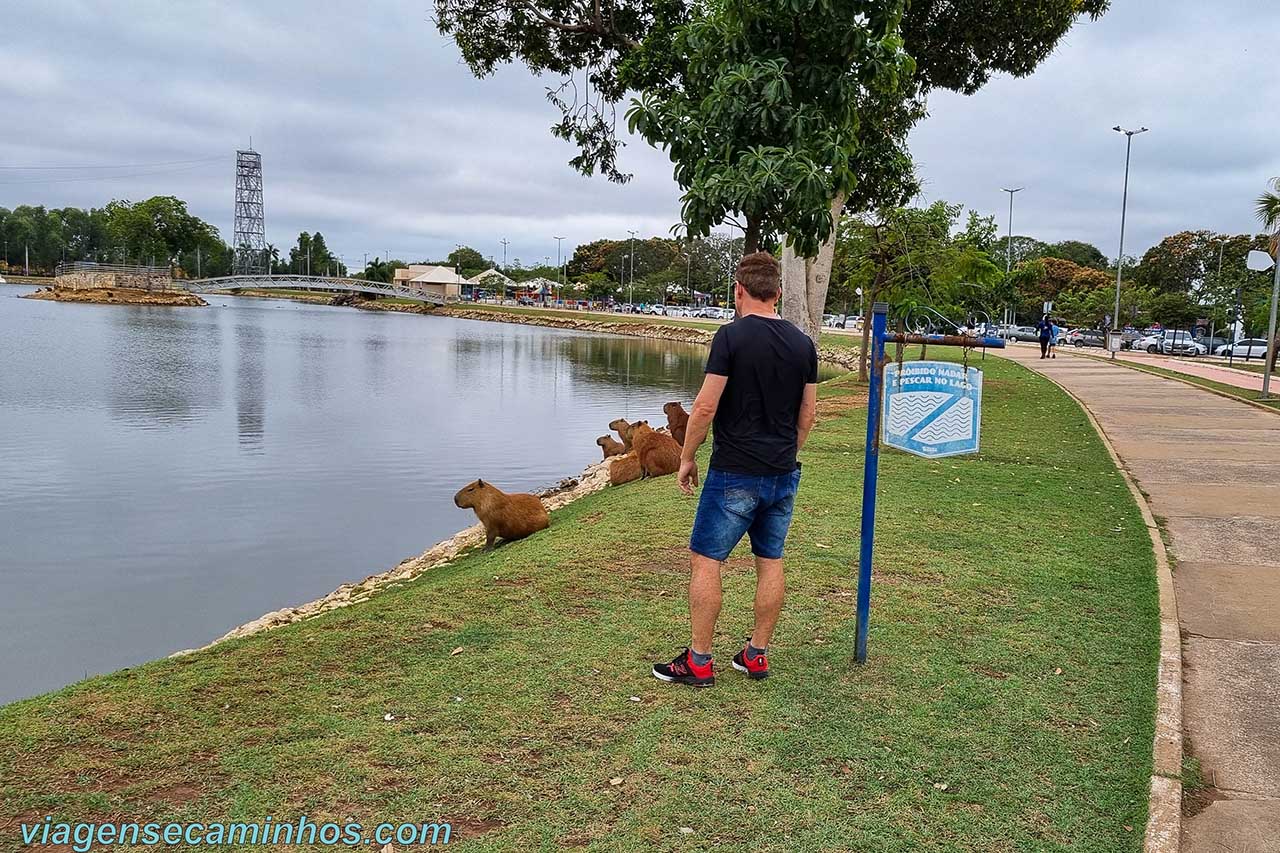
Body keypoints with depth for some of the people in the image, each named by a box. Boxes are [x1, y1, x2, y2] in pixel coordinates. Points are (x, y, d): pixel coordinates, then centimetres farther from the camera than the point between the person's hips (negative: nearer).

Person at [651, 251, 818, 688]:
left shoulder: (732, 335, -13)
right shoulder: (803, 343, 5)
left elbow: (705, 407, -15)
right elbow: (808, 414, 11)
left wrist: (687, 458, -3)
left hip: (734, 474, -6)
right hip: (783, 475, 6)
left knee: (704, 560, 3)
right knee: (770, 562, 14)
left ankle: (698, 662, 7)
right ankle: (756, 655, 24)